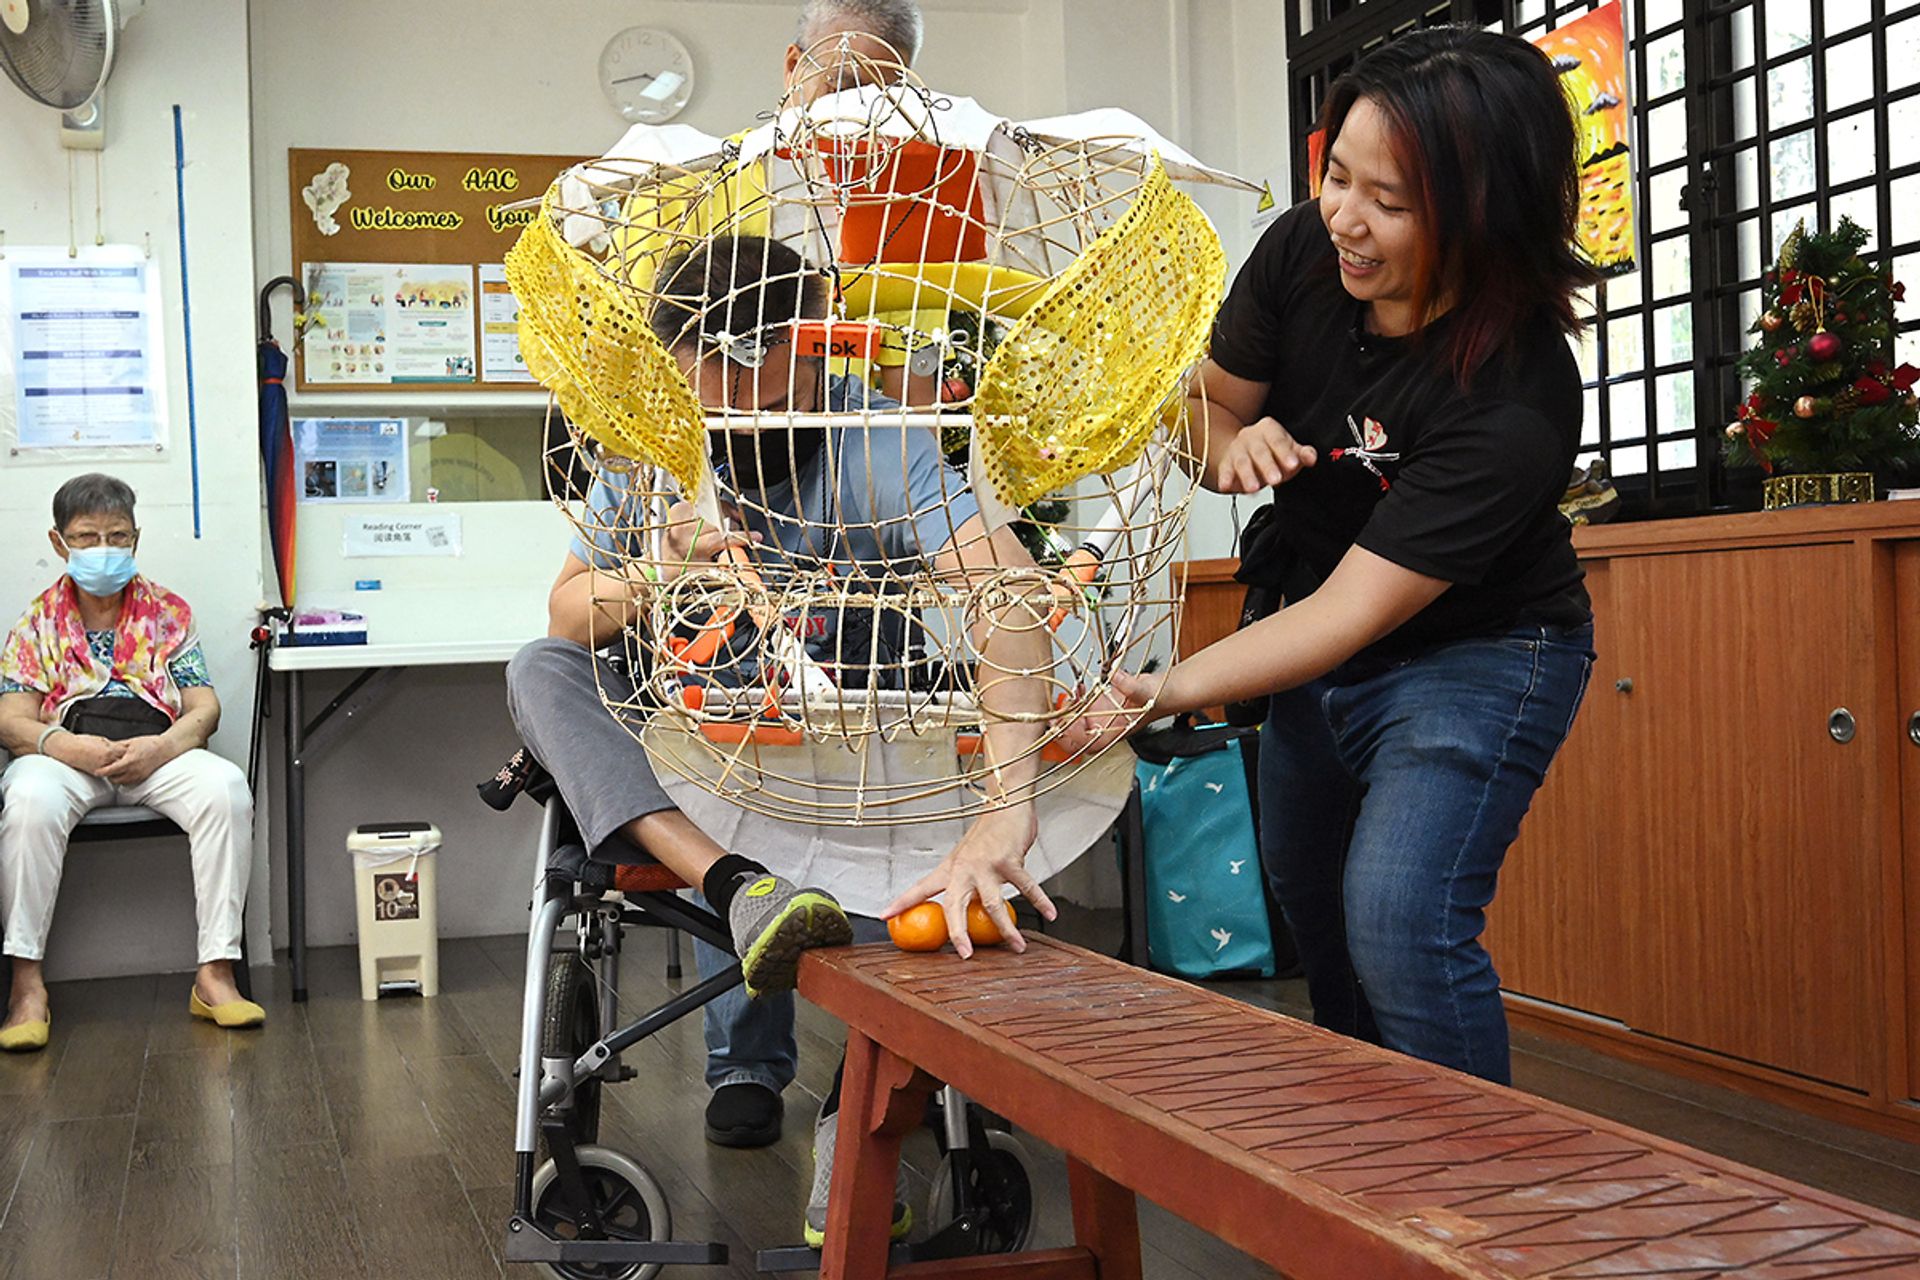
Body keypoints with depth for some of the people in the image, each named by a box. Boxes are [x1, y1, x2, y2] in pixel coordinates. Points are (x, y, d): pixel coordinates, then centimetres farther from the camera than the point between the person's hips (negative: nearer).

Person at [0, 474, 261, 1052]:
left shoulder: (169, 613, 14)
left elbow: (204, 708, 6)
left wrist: (159, 747, -16)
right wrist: (71, 746, -20)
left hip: (156, 750, 1)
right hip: (66, 751, -1)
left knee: (226, 787, -32)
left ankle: (215, 973, -30)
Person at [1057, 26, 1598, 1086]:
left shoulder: (1515, 400, -34)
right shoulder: (1302, 254, -17)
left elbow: (1352, 613, -33)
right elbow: (1213, 401, 1)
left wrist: (1168, 692, -42)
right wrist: (1234, 443, -23)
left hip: (1471, 653, -6)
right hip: (1315, 643, 7)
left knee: (1397, 927, -24)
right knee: (1311, 908, 19)